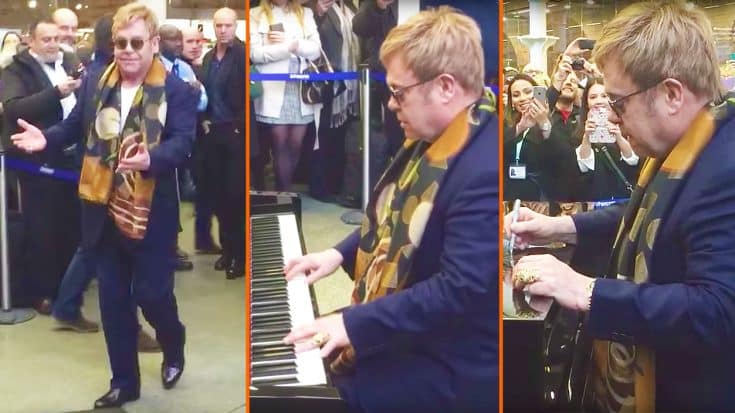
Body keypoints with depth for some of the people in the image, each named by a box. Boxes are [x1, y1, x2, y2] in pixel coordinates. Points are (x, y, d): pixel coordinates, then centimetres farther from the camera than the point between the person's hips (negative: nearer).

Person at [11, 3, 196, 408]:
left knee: (151, 293, 2)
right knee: (113, 300, 11)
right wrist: (46, 137, -4)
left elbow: (182, 141, -18)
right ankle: (124, 382, 26)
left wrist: (150, 159, -37)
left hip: (150, 214, -5)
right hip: (105, 211, 5)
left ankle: (173, 348, 36)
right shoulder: (97, 85, 6)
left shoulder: (176, 90, -8)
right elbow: (75, 125, 16)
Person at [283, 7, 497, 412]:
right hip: (395, 329, 10)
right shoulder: (433, 137, 5)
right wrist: (341, 253, 10)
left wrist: (355, 324, -29)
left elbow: (461, 289, -30)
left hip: (450, 366, -9)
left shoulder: (485, 170, -27)